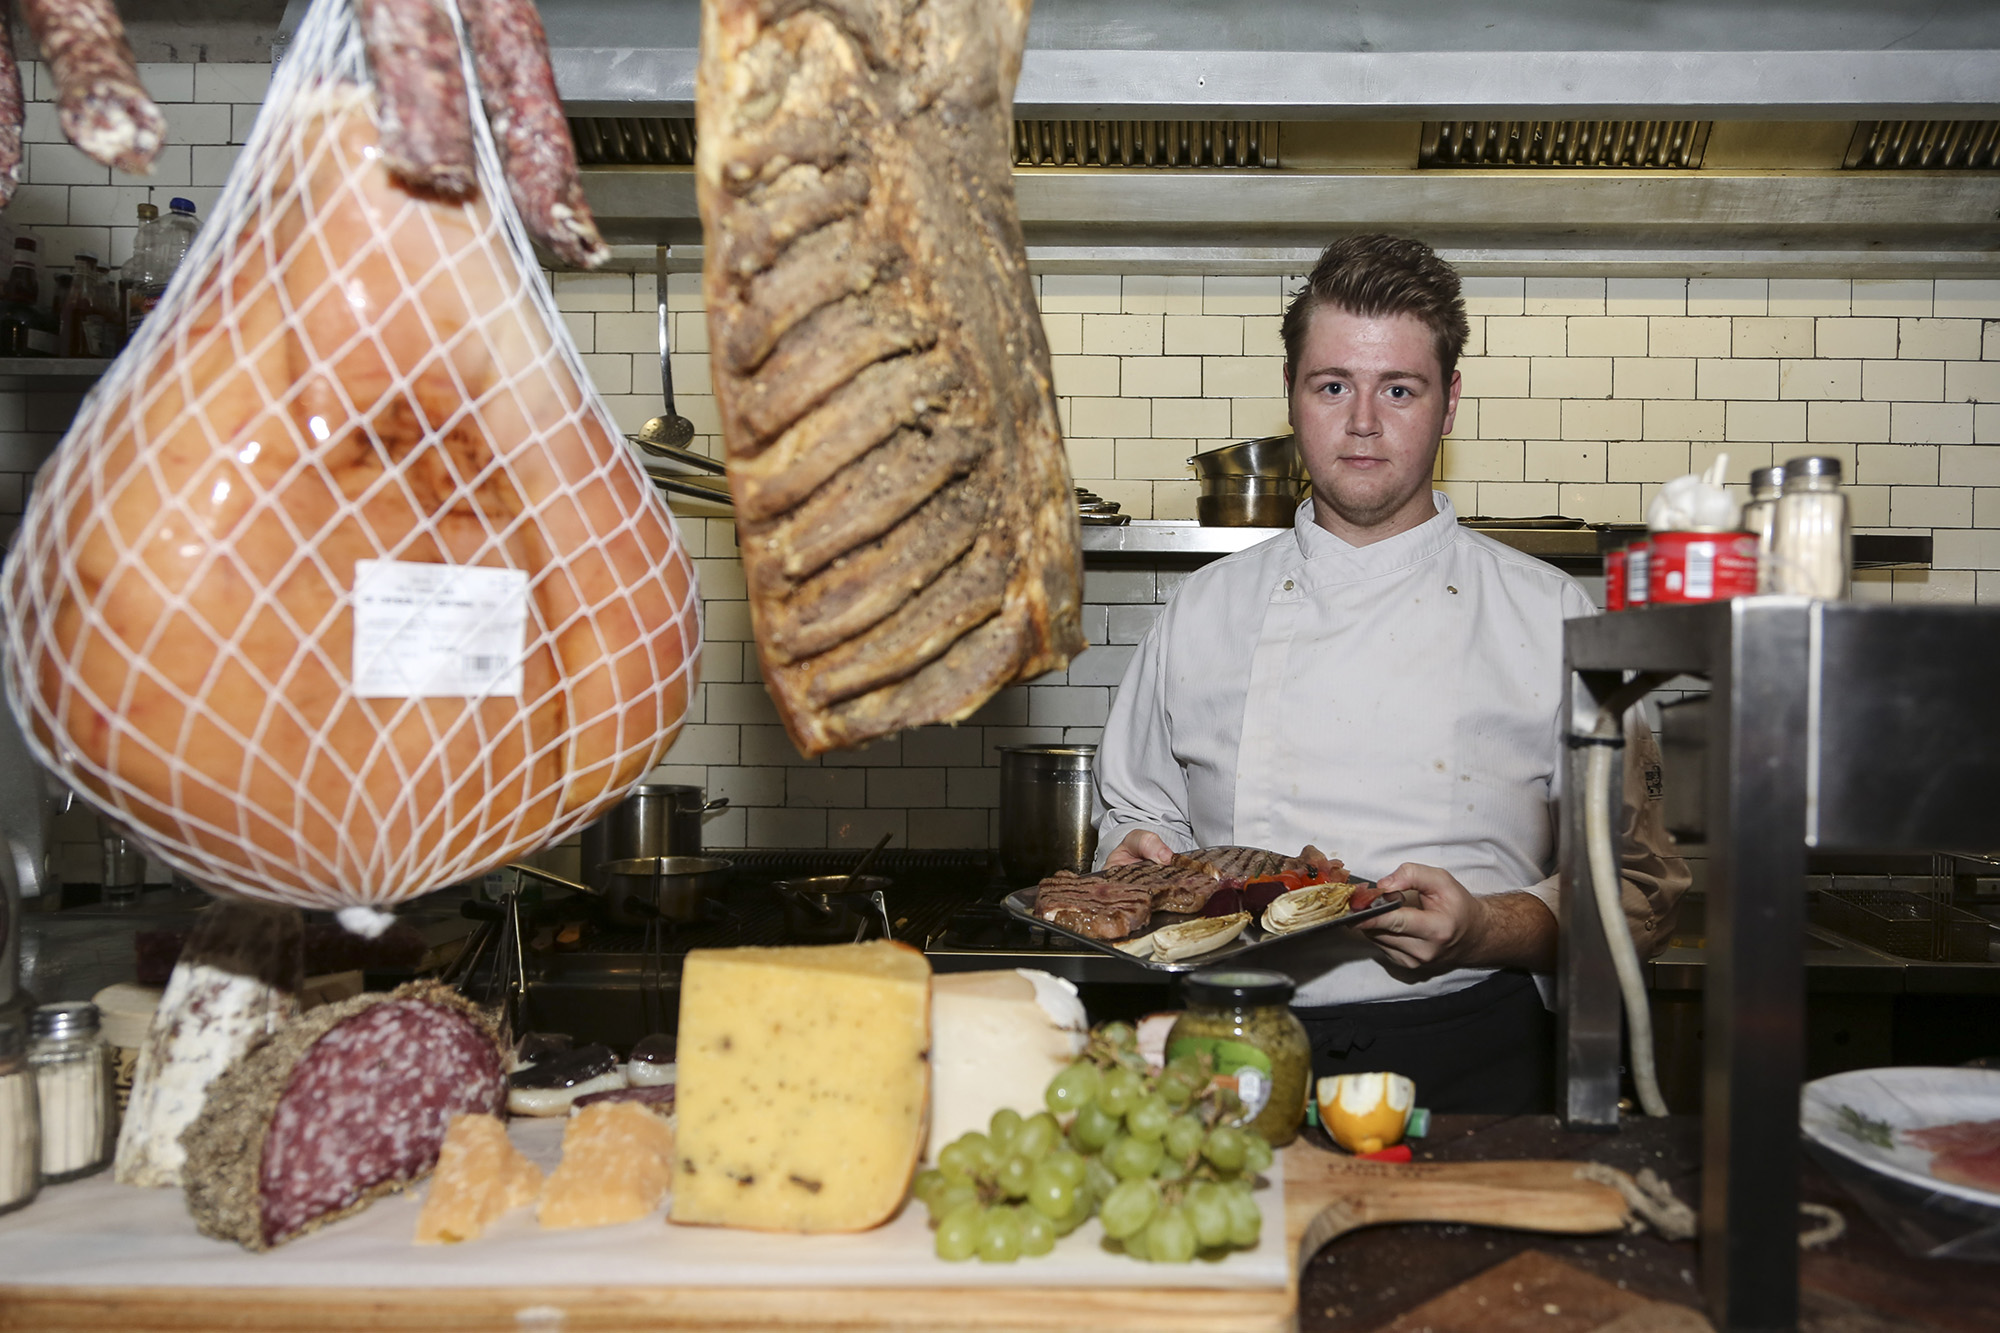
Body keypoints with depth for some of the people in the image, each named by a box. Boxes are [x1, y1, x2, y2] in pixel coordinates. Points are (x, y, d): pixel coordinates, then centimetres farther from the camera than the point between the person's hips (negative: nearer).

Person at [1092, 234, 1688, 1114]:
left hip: (1466, 1061, -1)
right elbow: (1137, 812, 21)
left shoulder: (1553, 619, 5)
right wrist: (1137, 857, -1)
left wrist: (1486, 932, -12)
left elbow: (1639, 892, 5)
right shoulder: (1205, 612, 11)